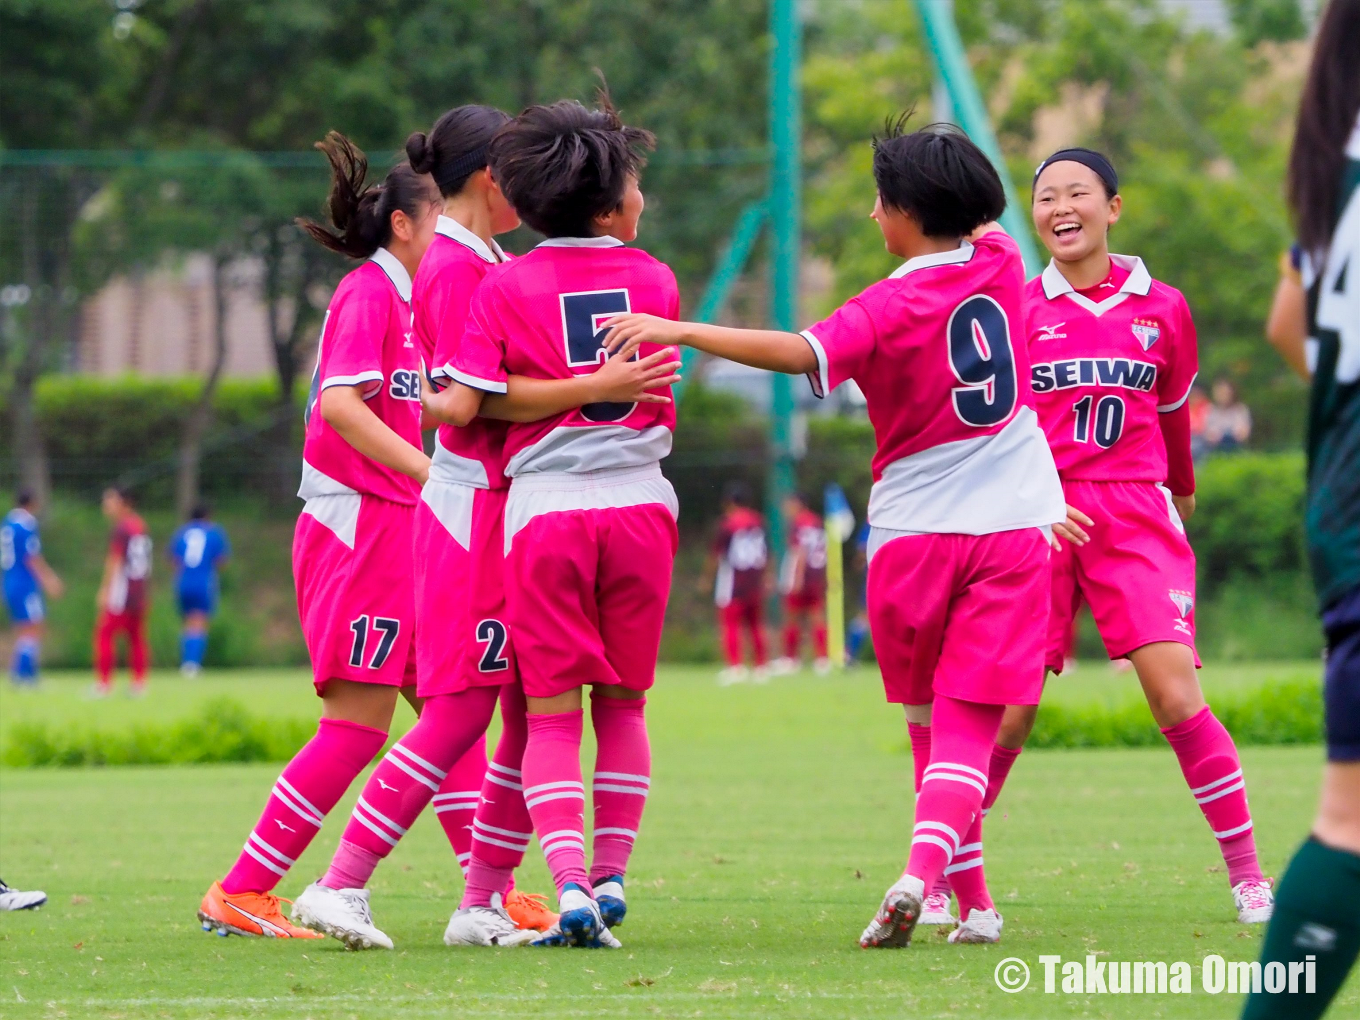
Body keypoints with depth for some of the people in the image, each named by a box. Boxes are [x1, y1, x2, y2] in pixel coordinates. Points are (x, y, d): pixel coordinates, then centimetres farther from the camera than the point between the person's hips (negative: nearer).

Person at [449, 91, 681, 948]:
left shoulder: (507, 289, -3)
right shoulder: (656, 280, 5)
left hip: (545, 510, -2)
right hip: (639, 502, 2)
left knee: (552, 711, 1)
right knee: (624, 701, 14)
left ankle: (570, 883, -14)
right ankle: (611, 874, 12)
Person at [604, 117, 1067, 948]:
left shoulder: (893, 308, -15)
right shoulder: (1000, 264, -1)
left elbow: (801, 353, -31)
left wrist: (683, 332, -34)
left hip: (914, 534, -2)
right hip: (1012, 530, 2)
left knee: (930, 720, 15)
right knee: (969, 724, -5)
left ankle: (974, 901, 15)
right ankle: (923, 872, -27)